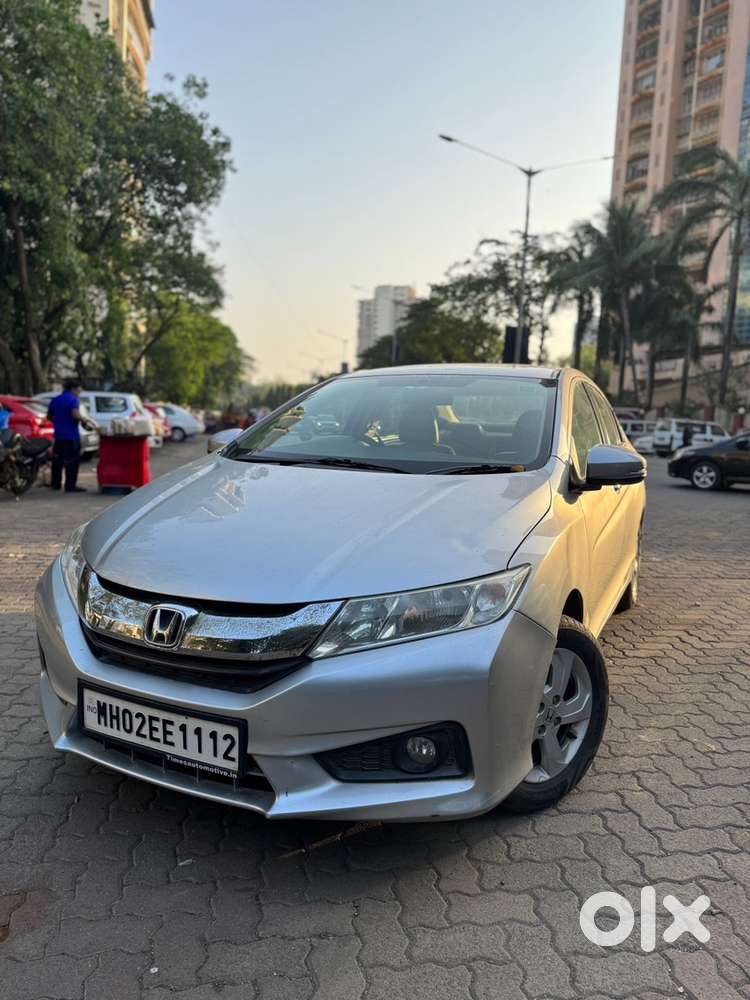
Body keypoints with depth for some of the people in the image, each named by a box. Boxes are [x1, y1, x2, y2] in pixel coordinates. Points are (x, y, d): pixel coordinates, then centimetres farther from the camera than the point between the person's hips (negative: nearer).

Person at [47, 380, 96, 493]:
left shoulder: (54, 400, 14)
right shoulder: (73, 399, -9)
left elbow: (49, 416, 21)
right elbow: (76, 414, -23)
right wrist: (86, 421, -9)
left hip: (58, 435, 8)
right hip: (71, 435, -8)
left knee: (57, 460, 13)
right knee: (72, 461, -4)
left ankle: (56, 484, 18)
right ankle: (70, 485, -5)